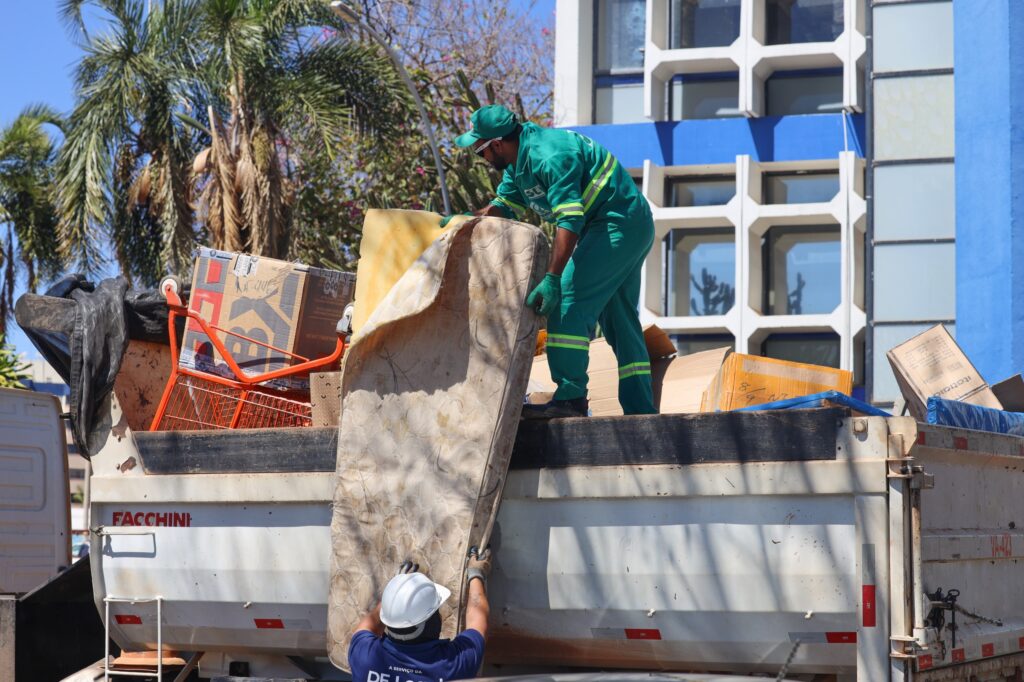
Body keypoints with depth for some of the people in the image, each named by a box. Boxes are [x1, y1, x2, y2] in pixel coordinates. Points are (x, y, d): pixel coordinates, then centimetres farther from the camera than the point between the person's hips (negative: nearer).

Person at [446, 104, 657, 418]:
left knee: (568, 302, -17)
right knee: (619, 320, 11)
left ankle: (570, 397, -21)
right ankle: (641, 410, 13)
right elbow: (504, 205, 18)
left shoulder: (549, 156, -25)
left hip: (619, 224, -11)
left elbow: (570, 220, -32)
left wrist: (551, 279, -35)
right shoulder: (520, 159, 7)